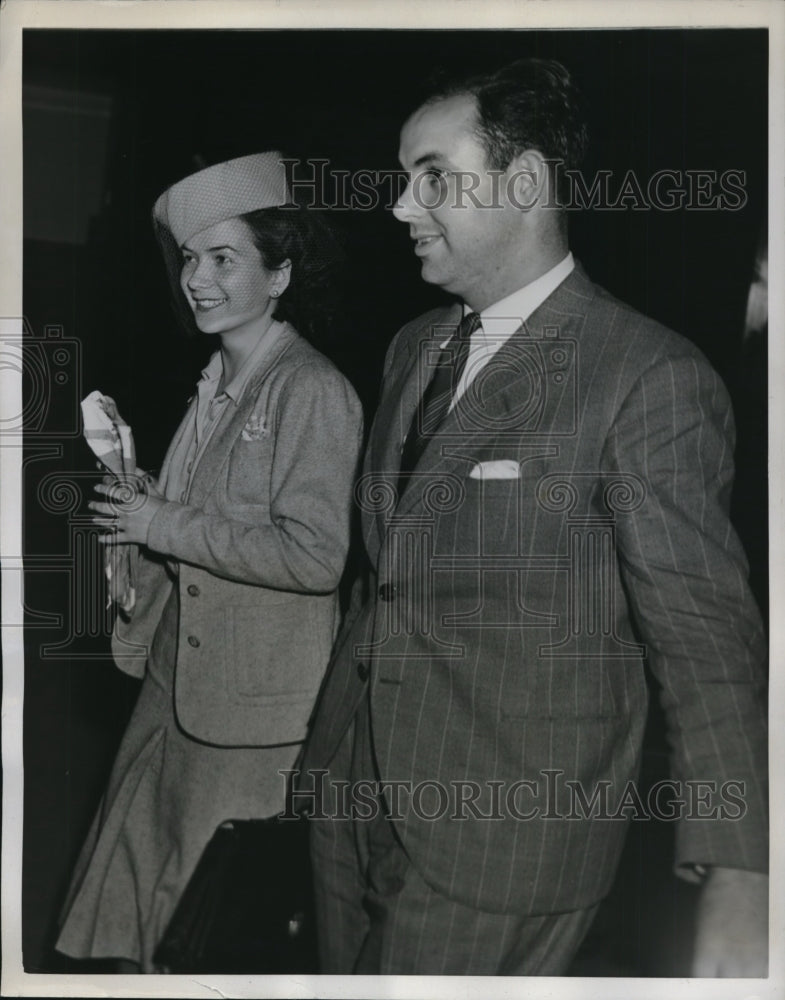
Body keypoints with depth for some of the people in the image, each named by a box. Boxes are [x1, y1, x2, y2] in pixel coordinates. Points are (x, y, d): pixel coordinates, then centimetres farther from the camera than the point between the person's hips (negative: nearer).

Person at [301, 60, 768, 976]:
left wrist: (736, 879, -22)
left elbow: (702, 636, -15)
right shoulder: (413, 349, 10)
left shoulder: (649, 376, -14)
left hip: (498, 841, -7)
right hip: (350, 798, 7)